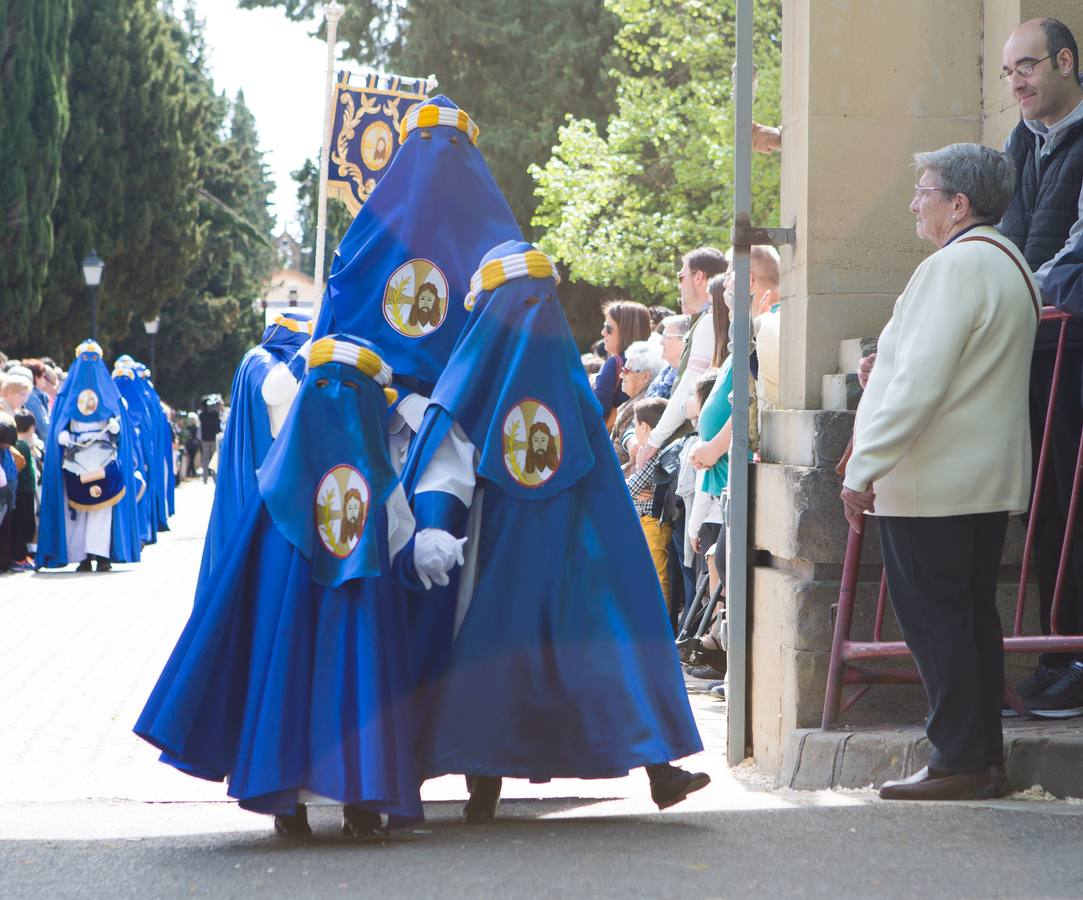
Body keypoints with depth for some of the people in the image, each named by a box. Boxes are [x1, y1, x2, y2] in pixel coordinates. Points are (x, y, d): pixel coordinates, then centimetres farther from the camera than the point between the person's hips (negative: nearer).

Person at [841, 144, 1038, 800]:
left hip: (930, 482, -10)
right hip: (991, 478, 10)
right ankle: (986, 758, 15)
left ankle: (959, 761, -3)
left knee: (934, 618, -5)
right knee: (974, 615, 12)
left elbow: (919, 383, -22)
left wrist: (864, 468, -18)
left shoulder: (954, 267, -16)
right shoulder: (1012, 266, 15)